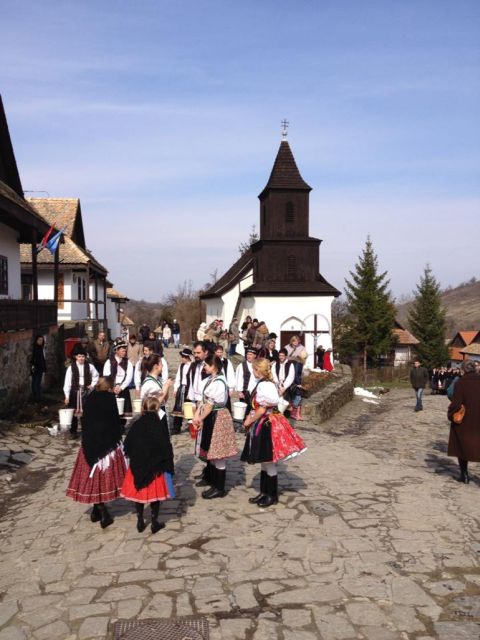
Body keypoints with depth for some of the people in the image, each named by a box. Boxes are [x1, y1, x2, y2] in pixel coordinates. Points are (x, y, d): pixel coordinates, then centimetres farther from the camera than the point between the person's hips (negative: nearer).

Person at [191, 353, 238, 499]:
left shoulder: (218, 382, -21)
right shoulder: (209, 379, 8)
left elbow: (211, 403, -20)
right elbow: (204, 399, 10)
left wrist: (201, 419, -11)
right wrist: (196, 415, 1)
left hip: (217, 418, -10)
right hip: (209, 417, 10)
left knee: (218, 455, -1)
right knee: (210, 452, 19)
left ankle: (219, 488, 8)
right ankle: (211, 479, 34)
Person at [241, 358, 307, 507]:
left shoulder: (264, 385, -19)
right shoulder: (264, 384, 9)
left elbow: (262, 410, -20)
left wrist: (249, 421, -8)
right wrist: (251, 417, 1)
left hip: (267, 426, -9)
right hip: (263, 425, 9)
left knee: (269, 463, 2)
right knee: (264, 463, 16)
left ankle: (272, 496, 14)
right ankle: (264, 492, 26)